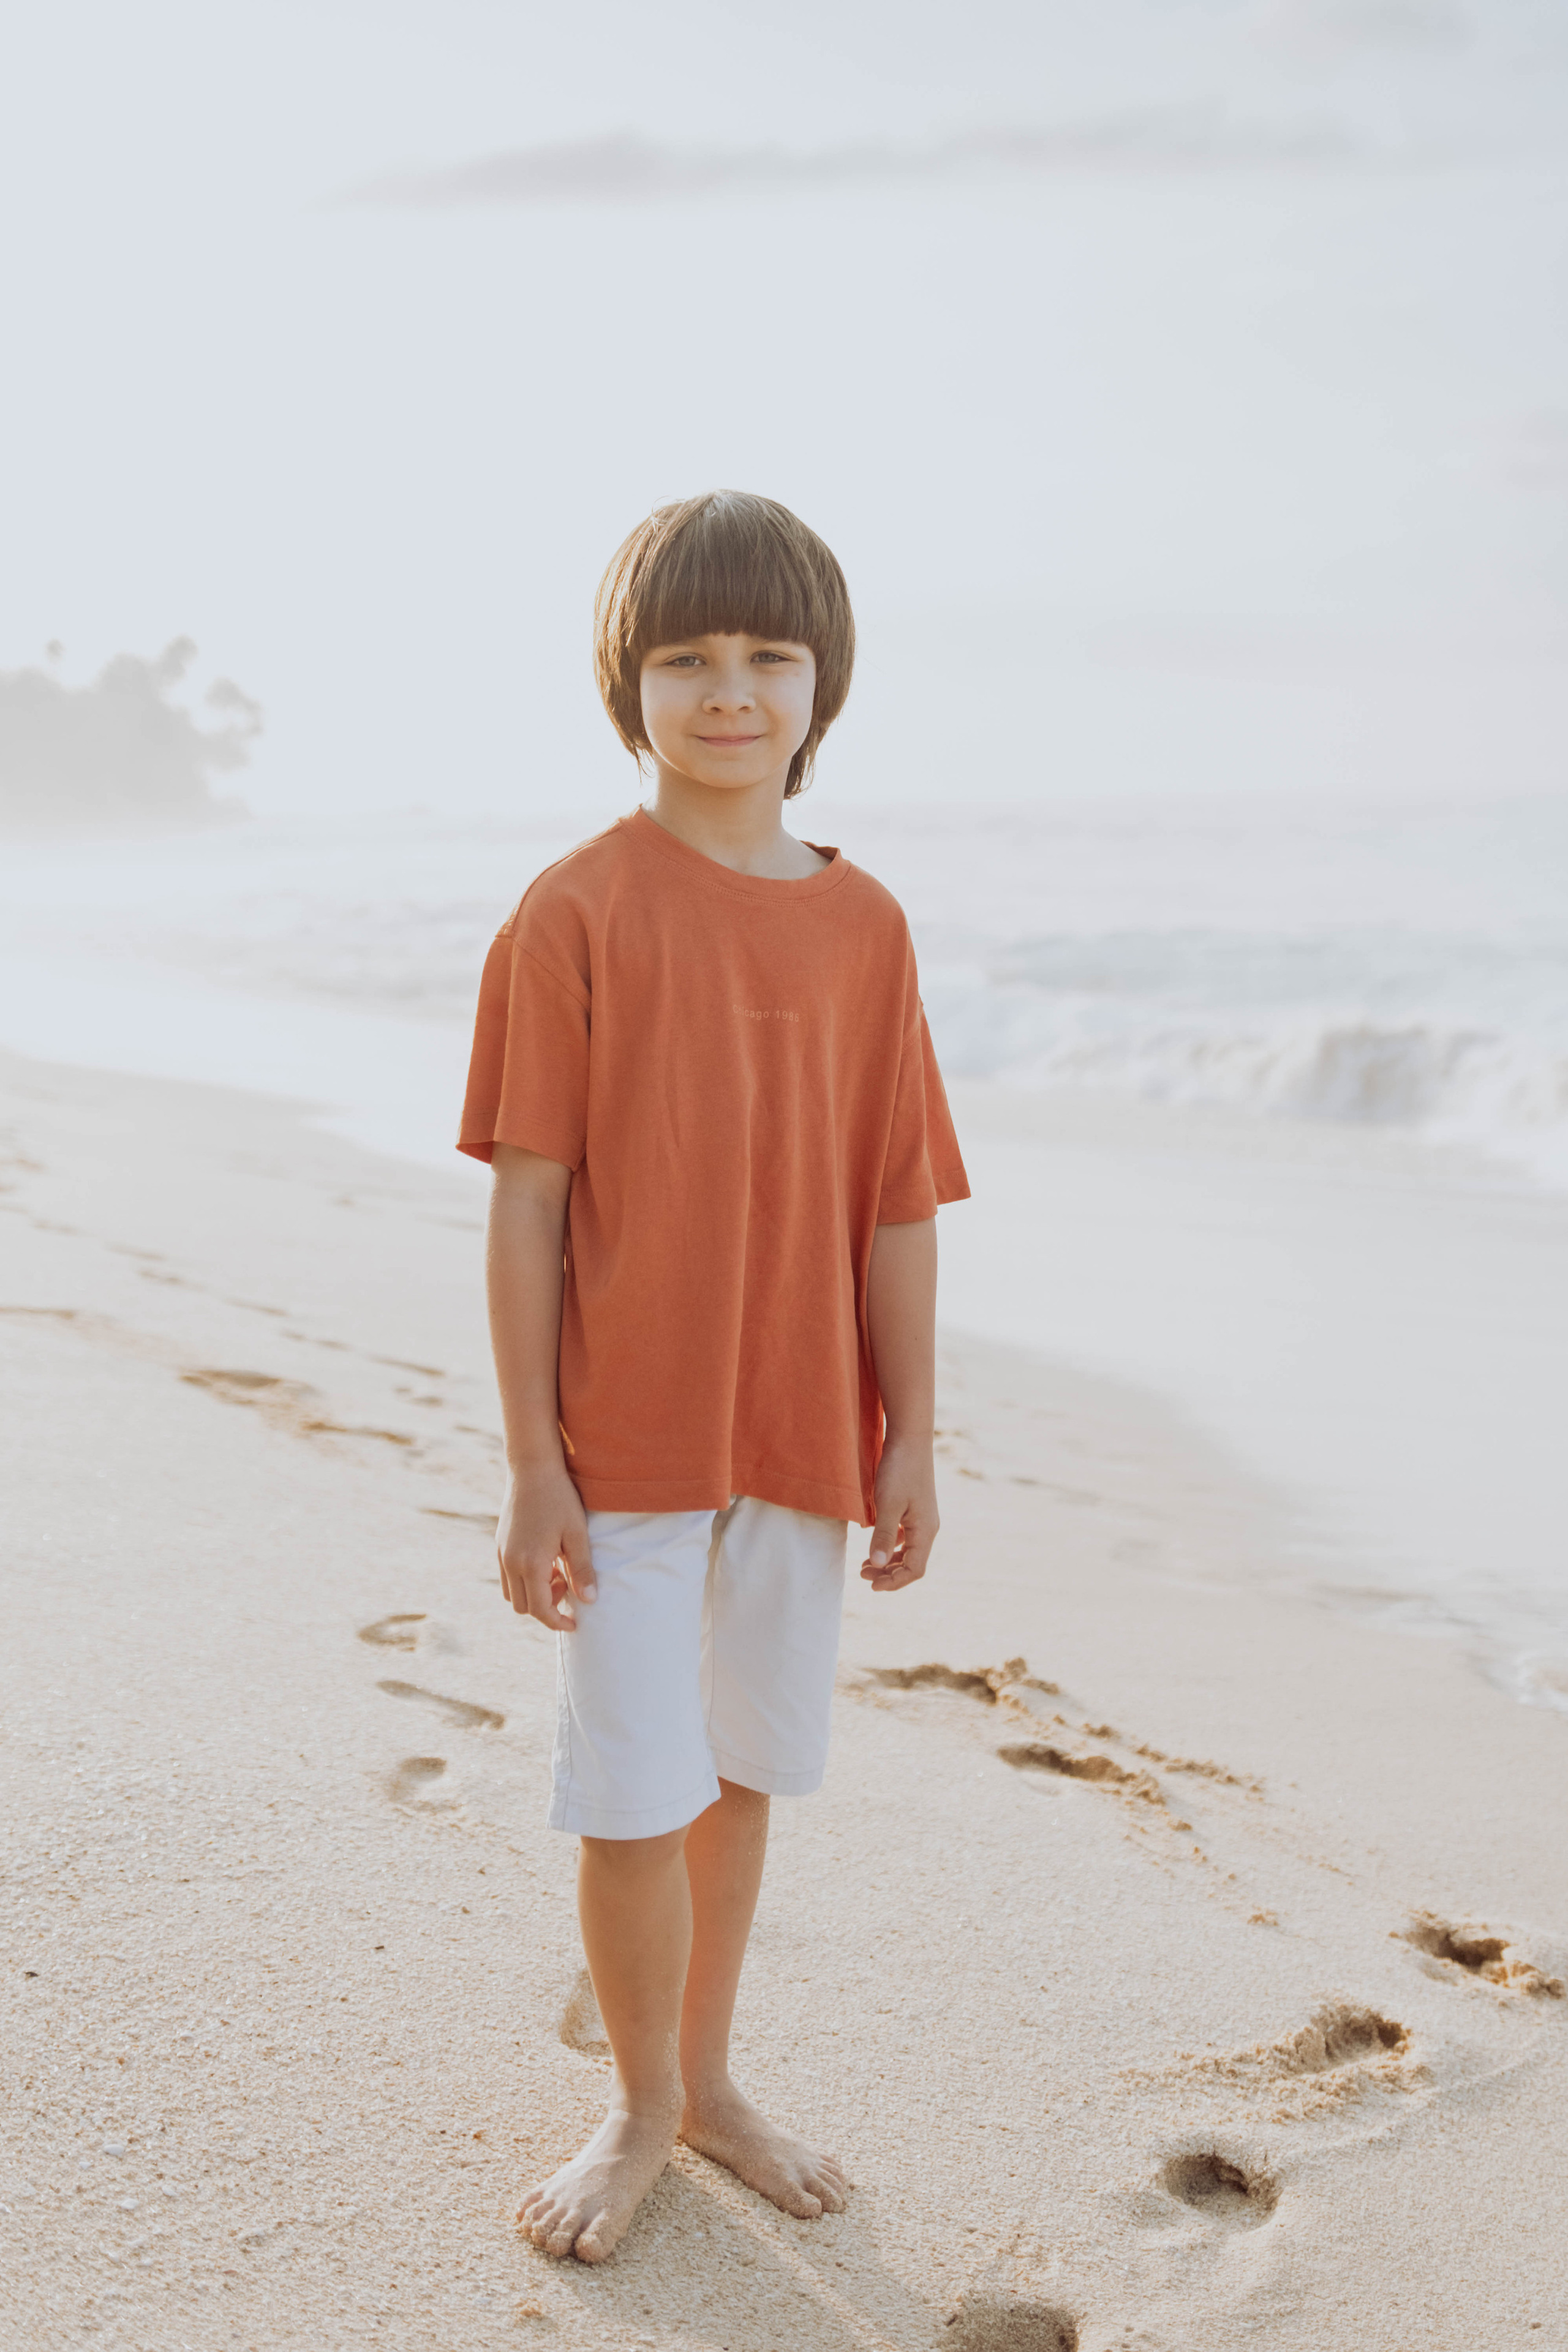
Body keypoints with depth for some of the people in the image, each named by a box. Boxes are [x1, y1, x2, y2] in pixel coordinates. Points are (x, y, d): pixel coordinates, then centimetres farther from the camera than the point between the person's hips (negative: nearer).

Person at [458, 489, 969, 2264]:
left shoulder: (864, 927, 3)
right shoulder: (575, 914, -7)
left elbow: (895, 1208, 4)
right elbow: (528, 1202, -7)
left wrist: (911, 1441, 3)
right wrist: (531, 1460, -9)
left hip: (802, 1432, 3)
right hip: (624, 1434, -3)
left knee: (738, 1776, 16)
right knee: (634, 1795, 2)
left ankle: (707, 2080, 35)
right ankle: (646, 2104, 27)